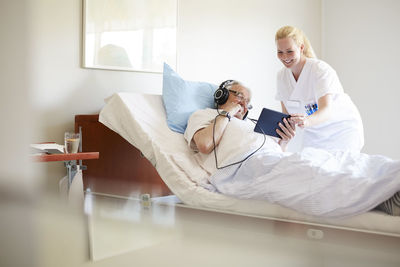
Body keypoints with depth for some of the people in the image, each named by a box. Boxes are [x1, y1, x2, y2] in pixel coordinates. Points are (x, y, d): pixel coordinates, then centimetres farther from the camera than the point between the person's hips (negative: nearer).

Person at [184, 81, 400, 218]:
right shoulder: (202, 115, 24)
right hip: (241, 165, -8)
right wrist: (226, 113, 10)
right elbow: (205, 144, -1)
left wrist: (284, 140, 10)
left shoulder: (247, 125, 41)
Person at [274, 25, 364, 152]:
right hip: (313, 135, 5)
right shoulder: (281, 76, -4)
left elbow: (327, 110, -35)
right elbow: (286, 114, -1)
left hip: (342, 130, -5)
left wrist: (307, 121, -56)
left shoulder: (321, 69, -22)